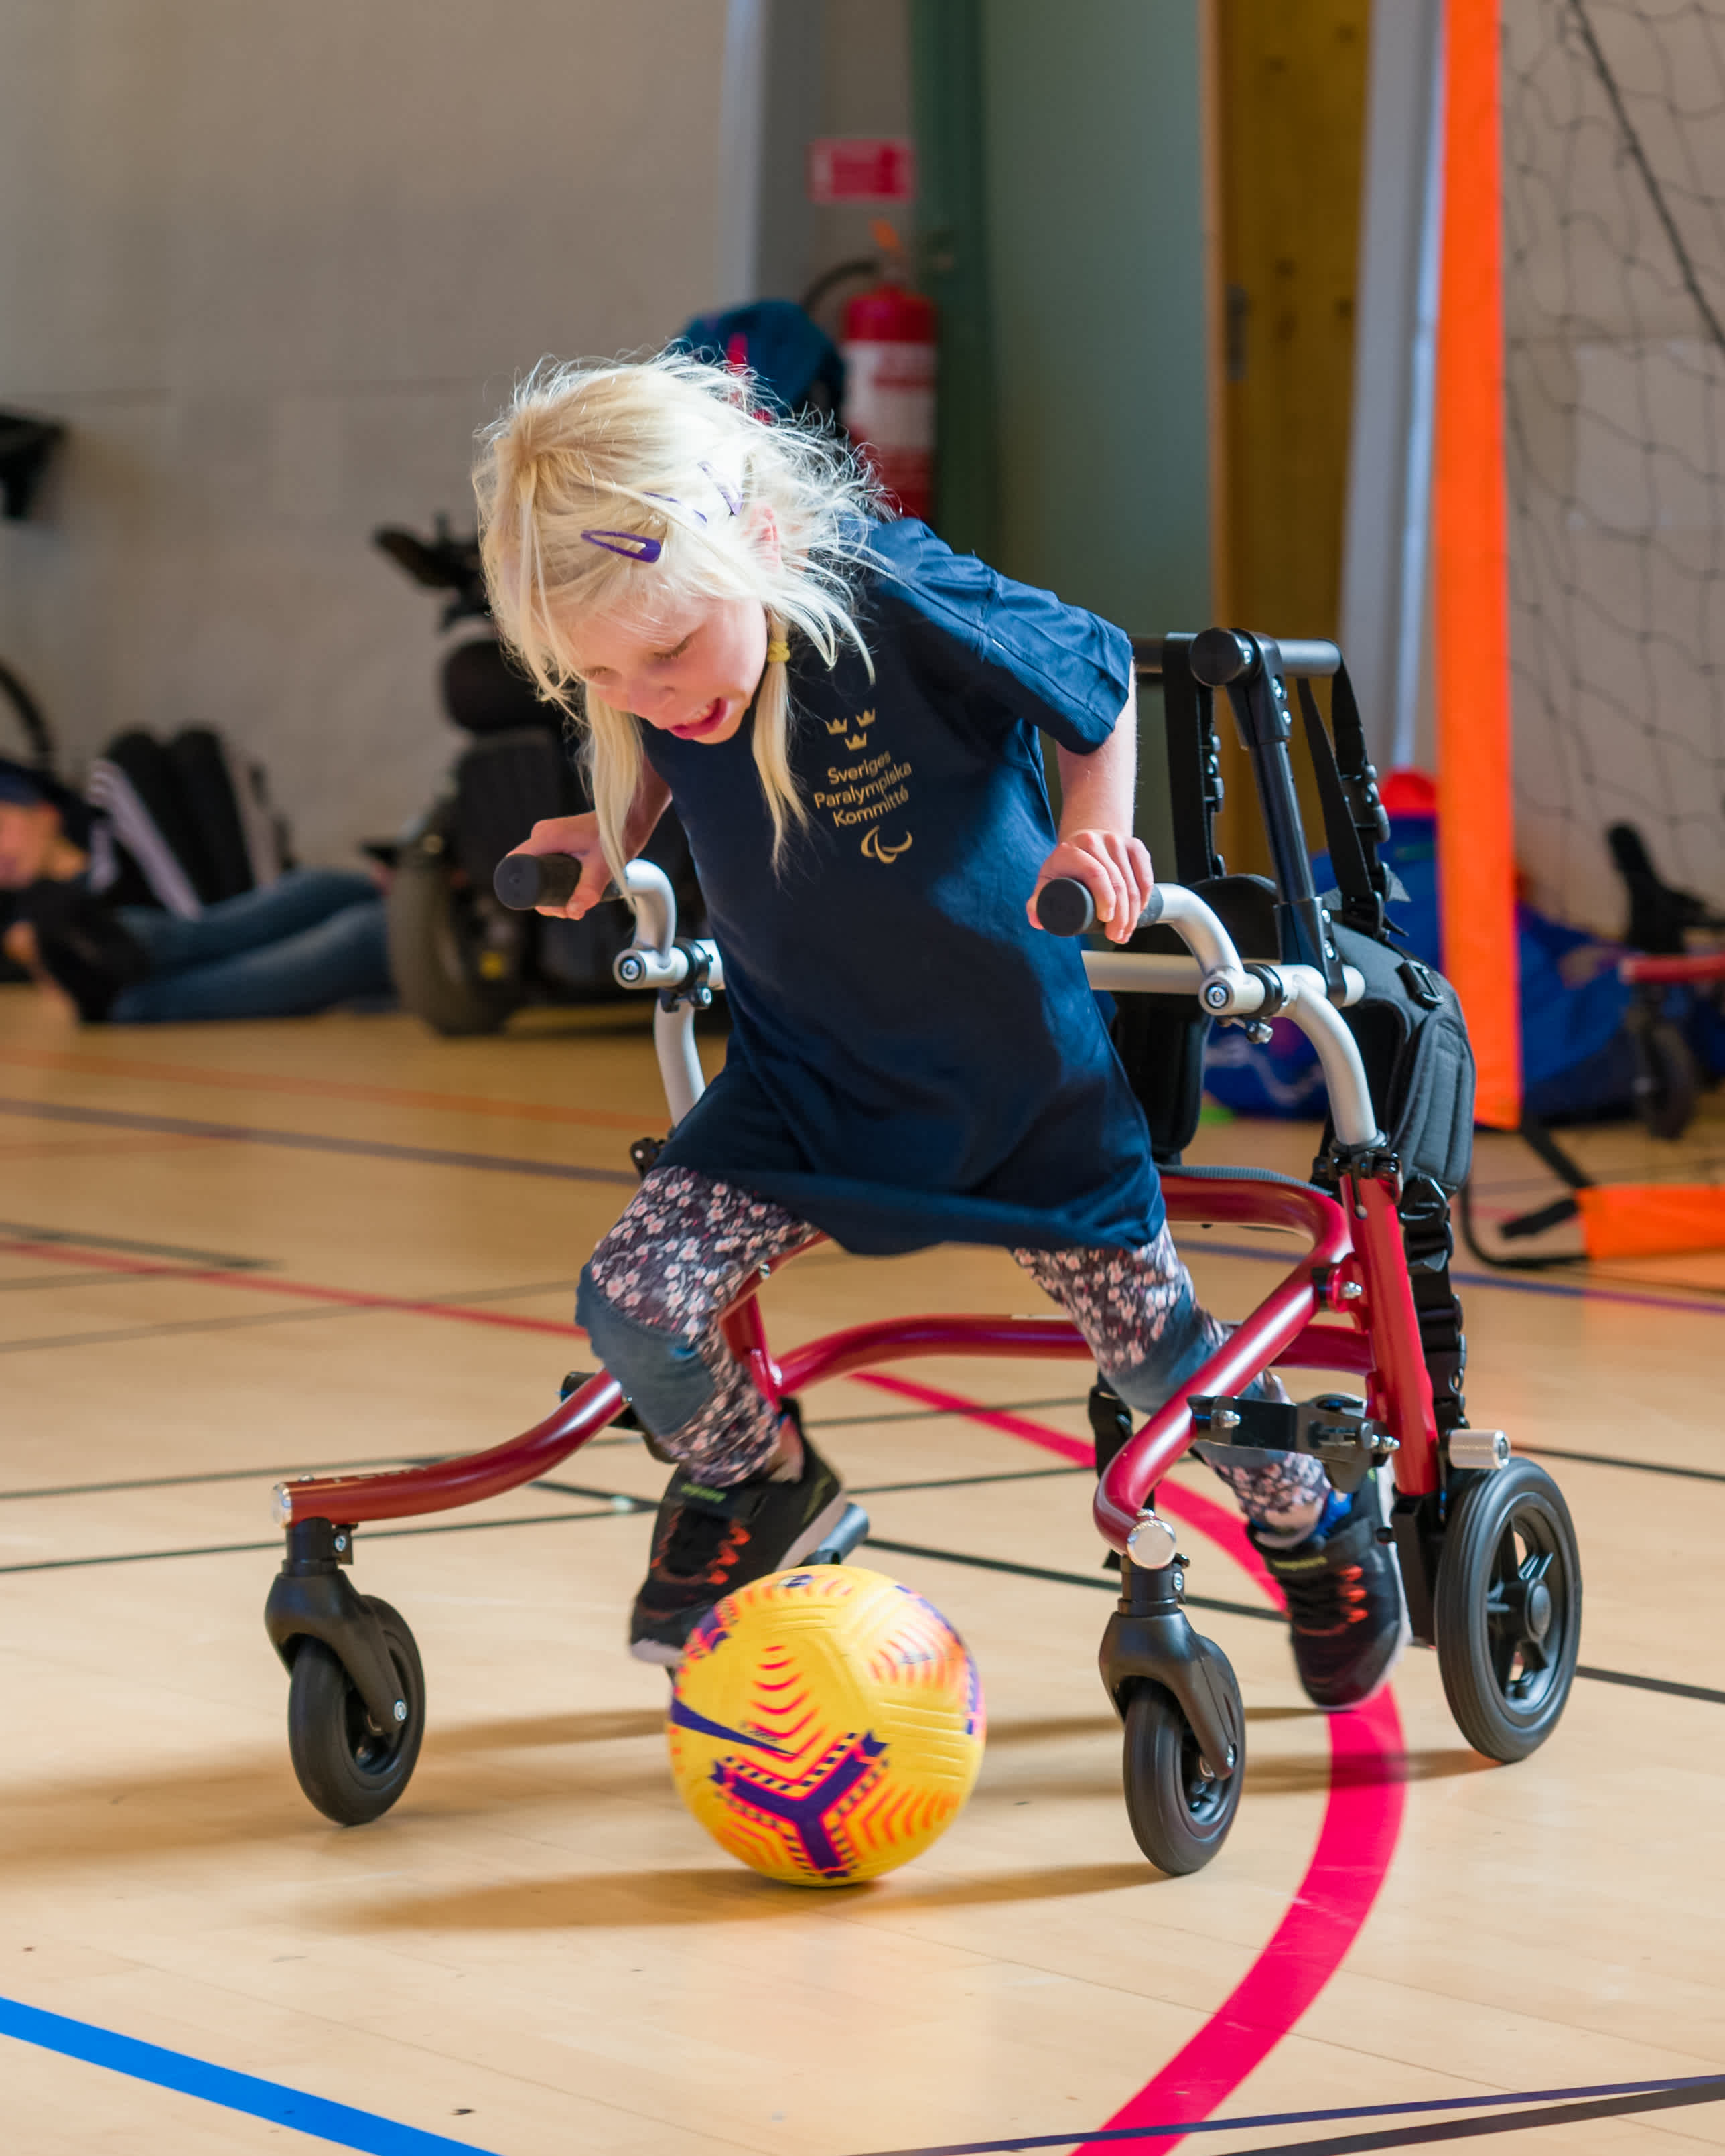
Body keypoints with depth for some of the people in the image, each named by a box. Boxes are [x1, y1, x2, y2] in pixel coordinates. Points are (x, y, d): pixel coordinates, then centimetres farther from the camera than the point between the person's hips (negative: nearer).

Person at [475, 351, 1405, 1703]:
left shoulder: (905, 606, -33)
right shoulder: (640, 671, -19)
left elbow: (1102, 683, -13)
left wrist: (1090, 834, -26)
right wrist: (608, 834, -9)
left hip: (1020, 1071, -3)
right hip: (805, 1078, 3)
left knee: (1144, 1329, 11)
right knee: (631, 1302, -15)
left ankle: (1313, 1521, 42)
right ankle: (760, 1486, 18)